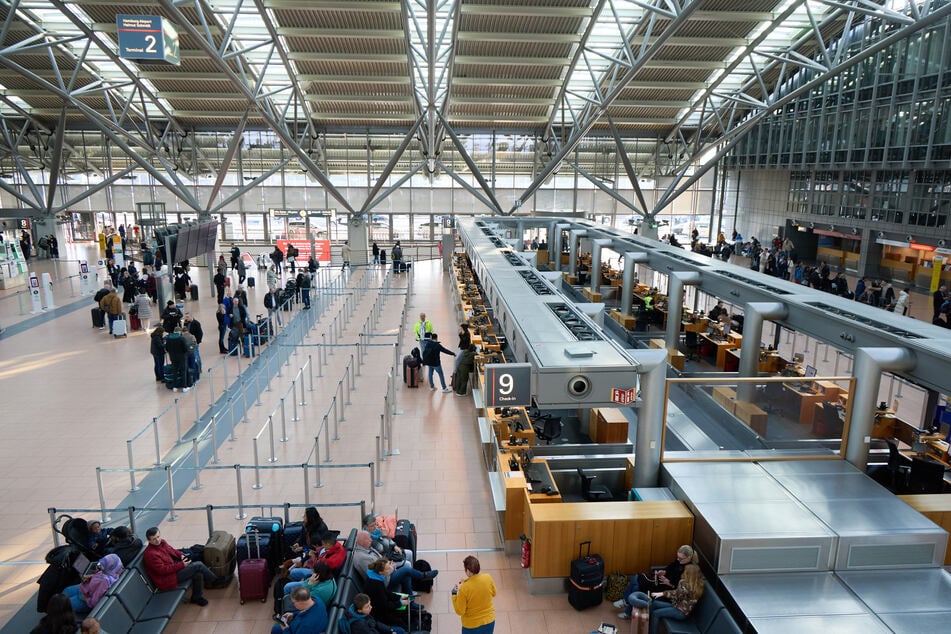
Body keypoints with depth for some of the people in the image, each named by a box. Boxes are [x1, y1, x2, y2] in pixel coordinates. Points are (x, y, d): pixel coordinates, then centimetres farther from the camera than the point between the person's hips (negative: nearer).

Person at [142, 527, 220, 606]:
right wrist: (181, 565, -25)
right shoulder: (150, 554, -23)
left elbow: (171, 550, 21)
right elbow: (162, 570, -25)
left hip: (173, 568, 9)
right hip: (166, 580, -9)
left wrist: (180, 555, 0)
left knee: (198, 573, -10)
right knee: (198, 565, -15)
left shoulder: (162, 542, 3)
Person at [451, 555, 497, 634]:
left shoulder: (464, 588, -29)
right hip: (489, 621, 3)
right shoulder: (488, 578, -18)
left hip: (472, 626, -3)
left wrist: (454, 593, -7)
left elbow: (460, 611, -17)